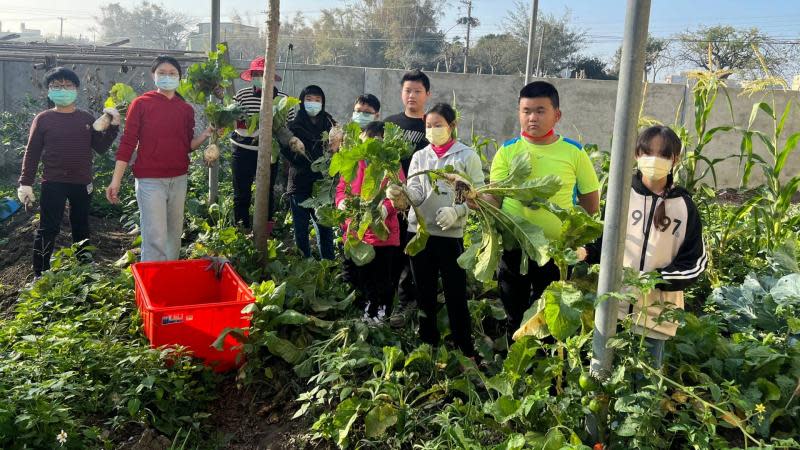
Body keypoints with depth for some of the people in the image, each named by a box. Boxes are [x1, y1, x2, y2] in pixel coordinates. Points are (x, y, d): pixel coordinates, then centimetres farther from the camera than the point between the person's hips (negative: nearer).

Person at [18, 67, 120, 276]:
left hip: (82, 183, 3)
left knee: (81, 227, 14)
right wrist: (25, 183, -5)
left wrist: (113, 127, -9)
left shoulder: (87, 118, 5)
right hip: (53, 183, -2)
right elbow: (32, 153, 0)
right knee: (48, 229, -2)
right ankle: (40, 275, 7)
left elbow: (101, 147, 3)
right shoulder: (43, 119, -1)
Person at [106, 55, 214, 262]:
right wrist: (116, 180, -9)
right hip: (150, 180, -4)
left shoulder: (186, 109, 7)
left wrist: (206, 135, -6)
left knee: (174, 234, 12)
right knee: (155, 238, -7)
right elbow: (127, 142, -5)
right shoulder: (141, 104, -4)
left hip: (179, 180, 4)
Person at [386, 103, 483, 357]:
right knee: (424, 294, 12)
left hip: (451, 234, -4)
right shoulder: (419, 157, 10)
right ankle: (428, 345, 25)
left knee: (456, 295, -2)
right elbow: (416, 194, -2)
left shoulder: (467, 156, 0)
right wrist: (400, 193, -23)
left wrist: (456, 211, -19)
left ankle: (466, 352, 11)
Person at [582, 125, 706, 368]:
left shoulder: (684, 206, 0)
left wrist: (655, 279, -14)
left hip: (657, 309, 0)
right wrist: (587, 252, -13)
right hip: (616, 301, 0)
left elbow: (695, 261, 0)